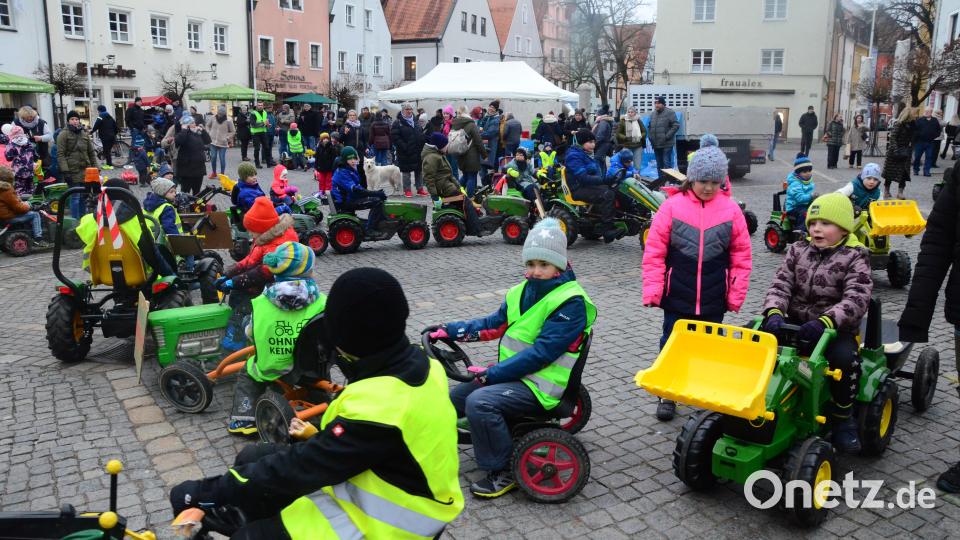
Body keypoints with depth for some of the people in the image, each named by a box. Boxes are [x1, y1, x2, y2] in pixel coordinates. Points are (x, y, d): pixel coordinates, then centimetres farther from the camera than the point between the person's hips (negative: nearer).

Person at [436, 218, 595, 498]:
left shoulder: (570, 302, -17)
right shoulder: (524, 291, 8)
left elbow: (541, 353, -23)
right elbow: (494, 324, 13)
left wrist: (492, 373, -22)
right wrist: (450, 330, 2)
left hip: (539, 385, -8)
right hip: (512, 374, 9)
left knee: (479, 401, -27)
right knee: (454, 397, 7)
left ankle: (503, 473, -11)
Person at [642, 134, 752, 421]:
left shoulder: (730, 209, -3)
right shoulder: (672, 205, -8)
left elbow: (741, 255, 3)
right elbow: (654, 251, -6)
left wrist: (736, 294, 2)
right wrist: (652, 290, -9)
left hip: (713, 299, 1)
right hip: (677, 295, -1)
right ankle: (667, 395, 24)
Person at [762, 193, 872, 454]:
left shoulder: (855, 257, -5)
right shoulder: (798, 250, 7)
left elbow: (857, 299, -18)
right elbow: (780, 284, -2)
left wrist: (825, 321, -35)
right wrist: (774, 312, -24)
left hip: (835, 328, -3)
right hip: (794, 322, 4)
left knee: (845, 356, -33)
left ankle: (842, 417, -8)